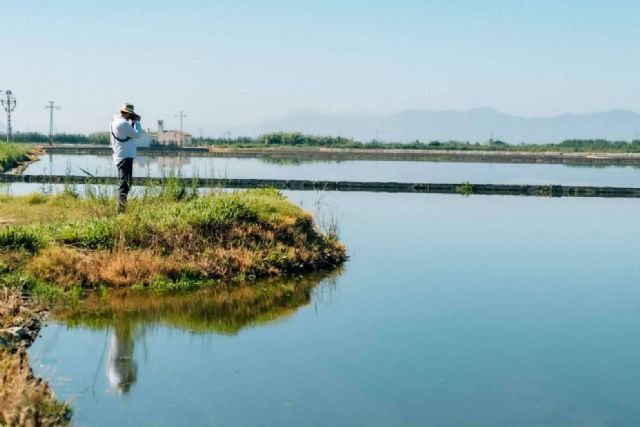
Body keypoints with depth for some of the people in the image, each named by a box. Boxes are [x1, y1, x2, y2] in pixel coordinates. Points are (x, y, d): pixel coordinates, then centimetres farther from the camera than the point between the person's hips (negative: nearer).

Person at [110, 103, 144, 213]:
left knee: (122, 184, 17)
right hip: (125, 157, -11)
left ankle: (121, 209, 21)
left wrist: (132, 122, 8)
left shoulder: (115, 121, 12)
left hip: (120, 157, 11)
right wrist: (137, 122, -4)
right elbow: (137, 135, -16)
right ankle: (121, 210, -11)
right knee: (125, 184, -9)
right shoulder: (122, 123, -19)